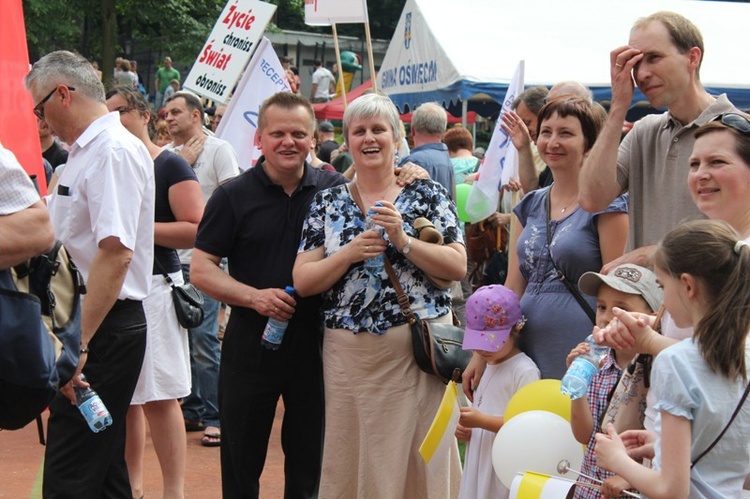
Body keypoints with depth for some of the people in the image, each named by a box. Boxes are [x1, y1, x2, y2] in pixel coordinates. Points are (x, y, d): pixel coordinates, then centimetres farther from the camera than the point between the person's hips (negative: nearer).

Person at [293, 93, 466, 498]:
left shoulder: (428, 194, 4)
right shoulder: (327, 203, 10)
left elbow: (458, 268, -4)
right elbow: (302, 281, 3)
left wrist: (403, 240, -16)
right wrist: (350, 254, -12)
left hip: (419, 347, -2)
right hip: (348, 353, 2)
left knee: (418, 457, 1)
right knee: (349, 462, 4)